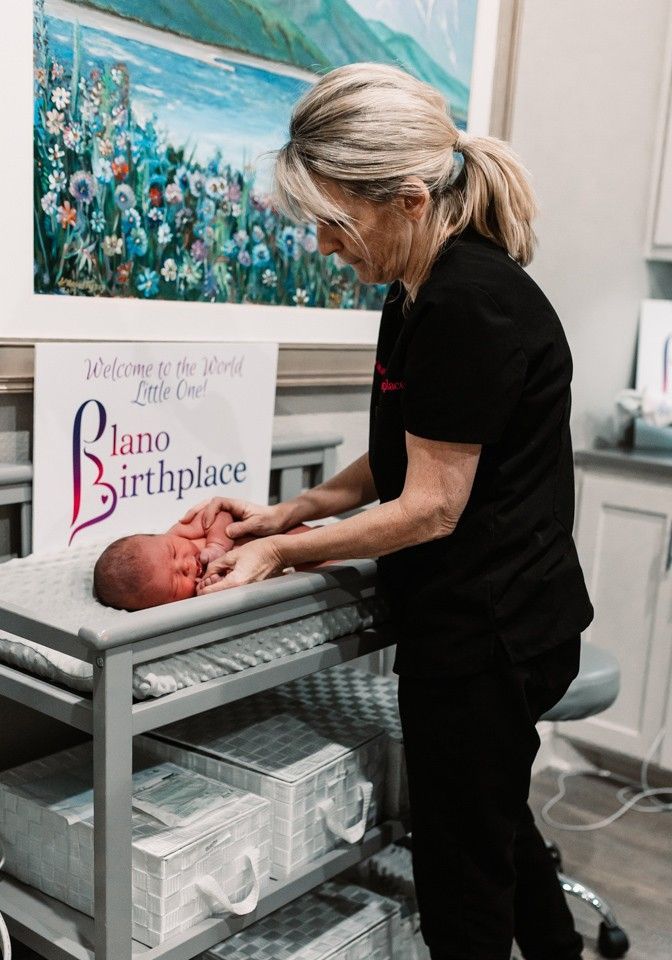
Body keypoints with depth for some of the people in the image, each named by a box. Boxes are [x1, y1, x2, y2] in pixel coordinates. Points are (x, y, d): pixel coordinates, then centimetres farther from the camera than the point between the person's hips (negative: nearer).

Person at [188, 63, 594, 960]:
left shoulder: (469, 304, -24)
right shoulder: (422, 294, 6)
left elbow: (431, 508, -21)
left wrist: (281, 550, -12)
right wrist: (288, 512, 5)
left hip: (486, 633, -10)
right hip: (487, 620, 10)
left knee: (462, 884, 9)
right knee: (495, 824, 28)